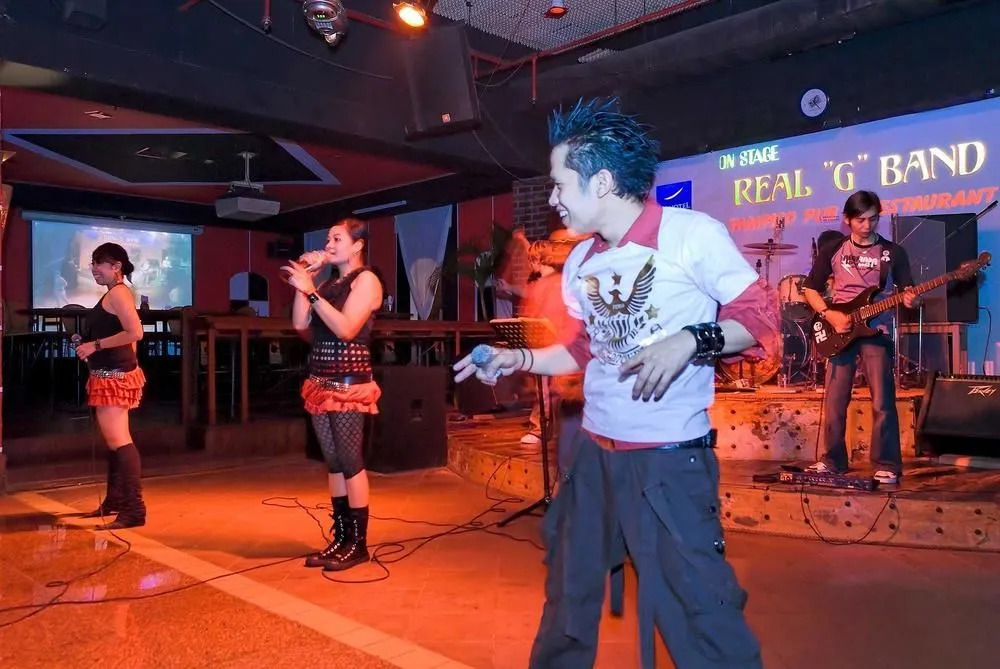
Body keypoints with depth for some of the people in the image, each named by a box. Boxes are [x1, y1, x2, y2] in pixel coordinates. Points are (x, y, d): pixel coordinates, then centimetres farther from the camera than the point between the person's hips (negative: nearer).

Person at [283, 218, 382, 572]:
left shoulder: (366, 279, -5)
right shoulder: (327, 284, 17)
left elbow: (346, 328, -18)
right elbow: (300, 324, 6)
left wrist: (311, 290, -18)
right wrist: (305, 281, 4)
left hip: (349, 383, -7)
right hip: (321, 381, 8)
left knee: (351, 463, -5)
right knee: (333, 464, 9)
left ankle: (358, 544, 3)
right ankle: (340, 538, 17)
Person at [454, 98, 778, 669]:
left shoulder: (693, 234, -12)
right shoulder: (579, 263, 9)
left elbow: (761, 314, -10)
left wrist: (689, 341, -25)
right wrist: (519, 360, 8)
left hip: (671, 457, -7)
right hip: (593, 451, 7)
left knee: (697, 609, -3)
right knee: (569, 592, 21)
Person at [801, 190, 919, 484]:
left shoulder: (893, 252, 4)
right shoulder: (832, 250, 4)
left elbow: (907, 290, 5)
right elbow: (810, 289, 6)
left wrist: (911, 300, -19)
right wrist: (829, 315, -8)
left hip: (876, 331, -1)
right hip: (839, 330, 1)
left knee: (882, 402, -7)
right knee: (834, 403, 4)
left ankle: (887, 465, 4)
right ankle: (833, 460, 18)